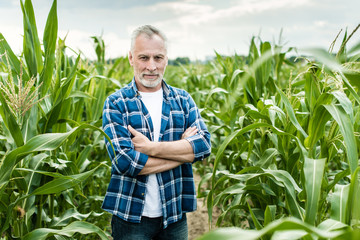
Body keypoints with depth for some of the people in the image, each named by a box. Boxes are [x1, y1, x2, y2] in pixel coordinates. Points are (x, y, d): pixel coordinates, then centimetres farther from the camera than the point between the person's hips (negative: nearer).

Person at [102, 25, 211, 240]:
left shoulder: (182, 99, 4)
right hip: (131, 216, -3)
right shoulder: (116, 103, -6)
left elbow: (204, 145, -9)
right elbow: (123, 160, -19)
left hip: (175, 215, 3)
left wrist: (152, 147, -19)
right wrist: (182, 149, -14)